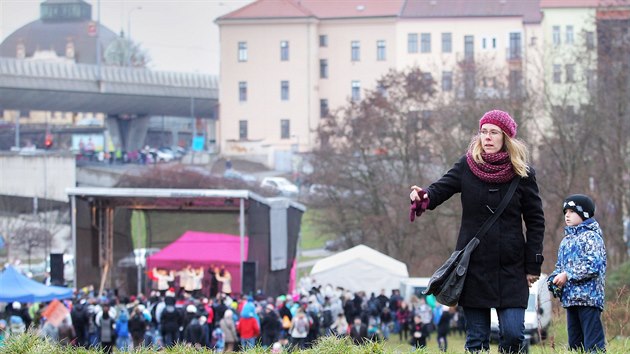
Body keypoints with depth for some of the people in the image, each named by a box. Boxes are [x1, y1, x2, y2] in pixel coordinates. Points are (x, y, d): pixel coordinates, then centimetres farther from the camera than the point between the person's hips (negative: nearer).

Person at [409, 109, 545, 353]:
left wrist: (533, 266, -2)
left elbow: (535, 221, 2)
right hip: (474, 266, 1)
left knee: (513, 334, -12)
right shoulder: (468, 166, 3)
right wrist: (422, 197, -28)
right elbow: (441, 189, -4)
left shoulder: (522, 174, -1)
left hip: (510, 269, -1)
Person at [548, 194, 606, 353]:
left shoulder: (591, 237, -5)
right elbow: (560, 266, 24)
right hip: (570, 298, 9)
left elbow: (594, 264, -17)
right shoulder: (566, 240, 20)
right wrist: (554, 279, 2)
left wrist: (567, 275, -17)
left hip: (588, 297, -9)